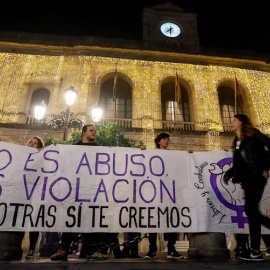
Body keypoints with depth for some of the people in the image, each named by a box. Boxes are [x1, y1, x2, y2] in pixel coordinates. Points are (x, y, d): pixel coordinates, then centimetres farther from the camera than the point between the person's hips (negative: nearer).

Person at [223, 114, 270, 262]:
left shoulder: (252, 134, 0)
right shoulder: (237, 141, 20)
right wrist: (228, 174, 11)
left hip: (256, 176, -8)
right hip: (247, 178, 8)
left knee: (250, 210, -9)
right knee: (252, 211, 4)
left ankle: (255, 251, -2)